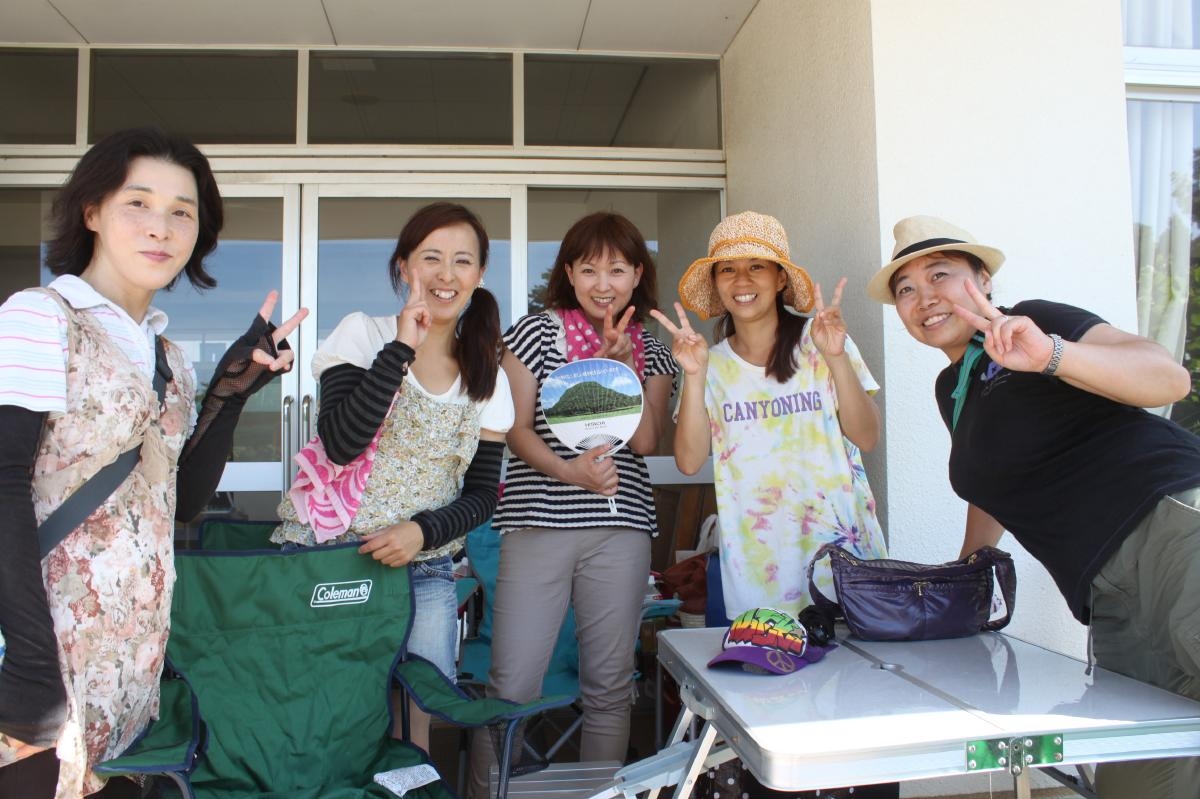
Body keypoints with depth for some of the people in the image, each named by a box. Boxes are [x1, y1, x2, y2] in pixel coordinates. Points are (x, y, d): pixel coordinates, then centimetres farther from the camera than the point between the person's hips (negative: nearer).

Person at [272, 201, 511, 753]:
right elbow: (340, 442, -16)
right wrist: (403, 347, -18)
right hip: (322, 558, -2)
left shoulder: (487, 380, 8)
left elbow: (482, 494, 8)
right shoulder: (363, 334, -1)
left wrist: (424, 531, -10)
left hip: (423, 571, 3)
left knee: (414, 717, -3)